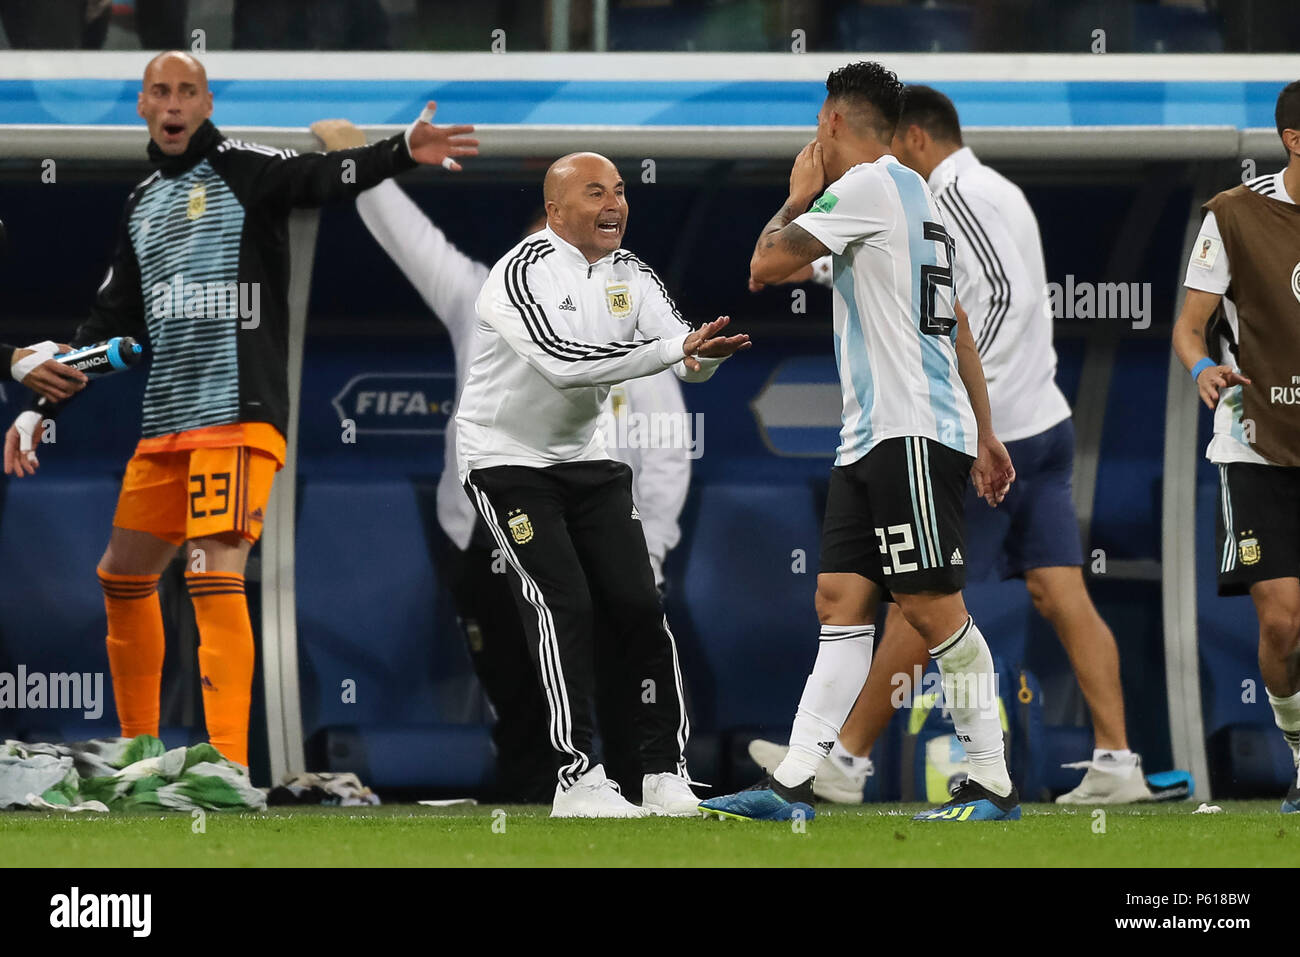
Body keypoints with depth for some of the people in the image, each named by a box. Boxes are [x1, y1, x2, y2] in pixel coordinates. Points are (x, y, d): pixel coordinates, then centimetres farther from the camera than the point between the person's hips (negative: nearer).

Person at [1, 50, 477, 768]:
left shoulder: (242, 169, -3)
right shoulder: (141, 204, 18)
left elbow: (324, 177, -21)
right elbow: (110, 322, 25)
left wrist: (402, 151, -41)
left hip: (237, 413, -8)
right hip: (164, 425, 8)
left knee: (215, 575, -17)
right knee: (123, 574, 13)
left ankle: (229, 769, -21)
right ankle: (137, 751, 27)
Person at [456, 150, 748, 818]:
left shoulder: (628, 275, 3)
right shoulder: (524, 273, -21)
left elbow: (687, 360, -4)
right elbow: (563, 362, -34)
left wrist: (705, 352, -30)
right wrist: (674, 348, -36)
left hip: (585, 460, 7)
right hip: (506, 458, -7)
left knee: (637, 605, -2)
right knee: (563, 606, -16)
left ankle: (665, 774, 3)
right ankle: (578, 780, -13)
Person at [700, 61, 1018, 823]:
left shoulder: (870, 185, -9)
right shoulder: (916, 197, 21)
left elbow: (766, 265, -10)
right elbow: (959, 330, 23)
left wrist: (799, 198, 7)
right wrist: (985, 436, 25)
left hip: (913, 433, -10)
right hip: (874, 439, 10)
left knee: (932, 607, -9)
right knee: (841, 600, 4)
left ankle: (995, 784, -6)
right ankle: (793, 784, -1)